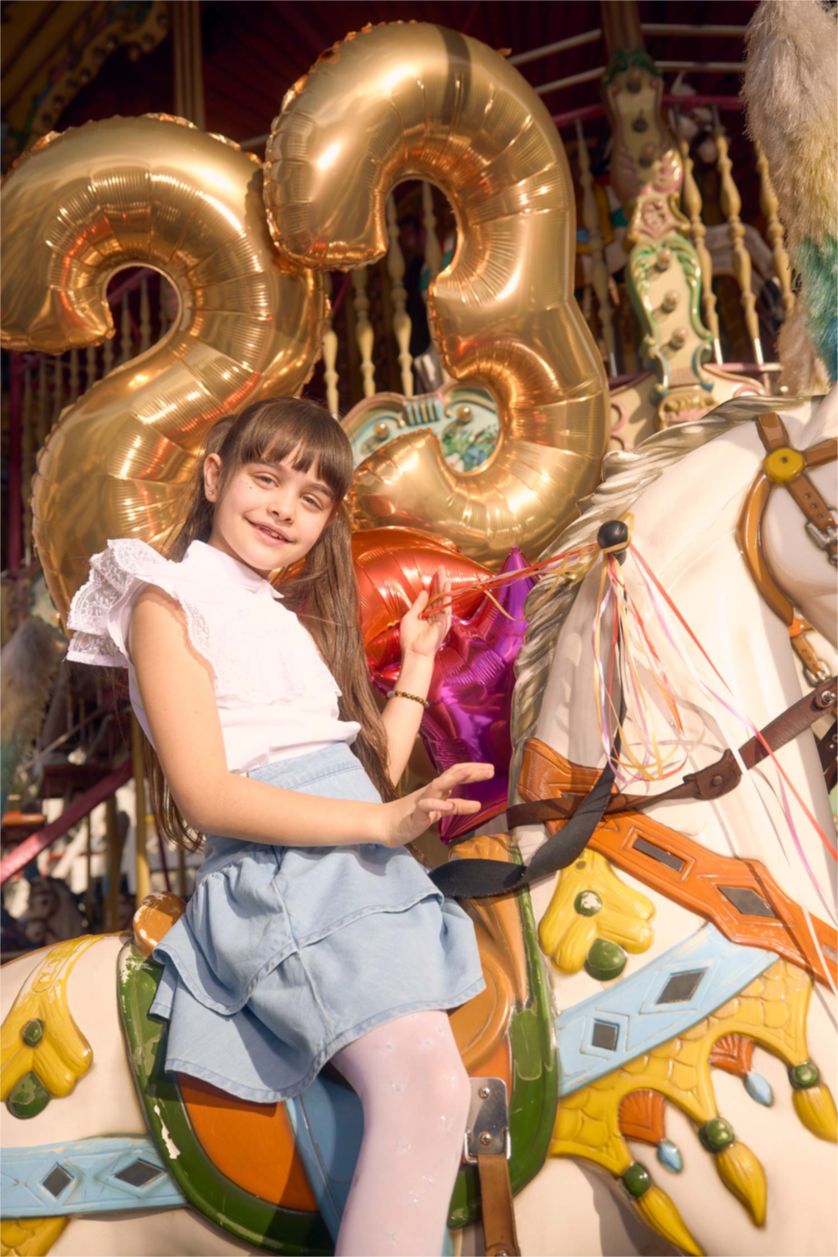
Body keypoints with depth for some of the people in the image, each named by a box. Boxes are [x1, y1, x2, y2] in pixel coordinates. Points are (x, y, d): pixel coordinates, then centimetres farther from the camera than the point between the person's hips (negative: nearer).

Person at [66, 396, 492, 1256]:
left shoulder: (296, 618, 24)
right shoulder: (170, 600, 2)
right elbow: (206, 795, -10)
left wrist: (416, 665, 18)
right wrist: (382, 821, -17)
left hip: (370, 874, 7)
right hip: (279, 878, -7)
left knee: (426, 1089, -5)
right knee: (424, 1080, -24)